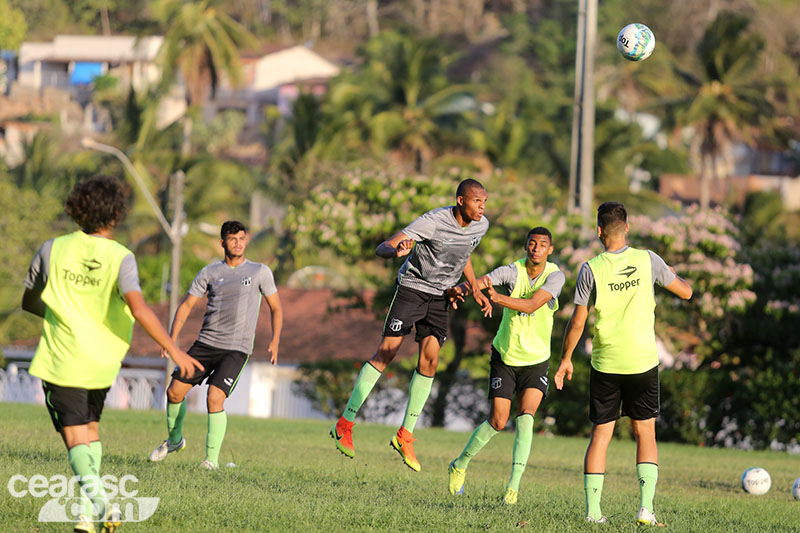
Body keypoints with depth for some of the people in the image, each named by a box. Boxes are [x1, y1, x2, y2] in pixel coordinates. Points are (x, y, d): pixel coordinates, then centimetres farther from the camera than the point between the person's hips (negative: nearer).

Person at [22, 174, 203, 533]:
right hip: (102, 363, 2)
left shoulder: (54, 249, -4)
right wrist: (173, 351, -19)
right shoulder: (120, 258, -10)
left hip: (61, 360, -2)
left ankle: (96, 498, -29)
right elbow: (138, 308, -23)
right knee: (90, 427, 22)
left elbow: (28, 301, 9)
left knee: (76, 435, -5)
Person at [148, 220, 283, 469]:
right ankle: (175, 439, 29)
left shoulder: (260, 271, 3)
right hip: (205, 343, 3)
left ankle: (212, 458, -10)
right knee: (174, 392, 2)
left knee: (215, 398, -20)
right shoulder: (210, 272, 7)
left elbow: (276, 308, 9)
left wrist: (275, 341, -5)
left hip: (236, 350, -3)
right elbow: (186, 305, 9)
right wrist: (172, 338, -4)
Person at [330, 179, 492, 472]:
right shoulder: (433, 221, -24)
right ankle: (344, 424, -4)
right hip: (412, 286, -6)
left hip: (440, 295, 6)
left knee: (430, 359, -6)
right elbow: (382, 248, -27)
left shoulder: (481, 225, -3)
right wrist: (396, 250, -51)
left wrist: (475, 290, 8)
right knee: (386, 352, -11)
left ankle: (405, 435, 2)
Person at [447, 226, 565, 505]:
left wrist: (497, 297, -45)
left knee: (525, 418, -17)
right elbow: (483, 281, -30)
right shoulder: (513, 271, -14)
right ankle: (460, 465, 22)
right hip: (505, 356, 0)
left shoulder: (555, 276, -14)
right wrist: (461, 289, -53)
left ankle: (514, 484, -14)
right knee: (498, 422, -2)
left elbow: (531, 305, -30)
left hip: (536, 360, 0)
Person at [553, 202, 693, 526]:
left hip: (605, 364, 0)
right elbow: (686, 292, 6)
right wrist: (674, 275, 27)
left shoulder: (591, 270, -7)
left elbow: (577, 322, -5)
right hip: (643, 362, 0)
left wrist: (565, 360, 8)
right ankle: (646, 507, -5)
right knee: (645, 433, 8)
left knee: (600, 435, 8)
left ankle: (592, 509, 3)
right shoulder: (647, 261, -5)